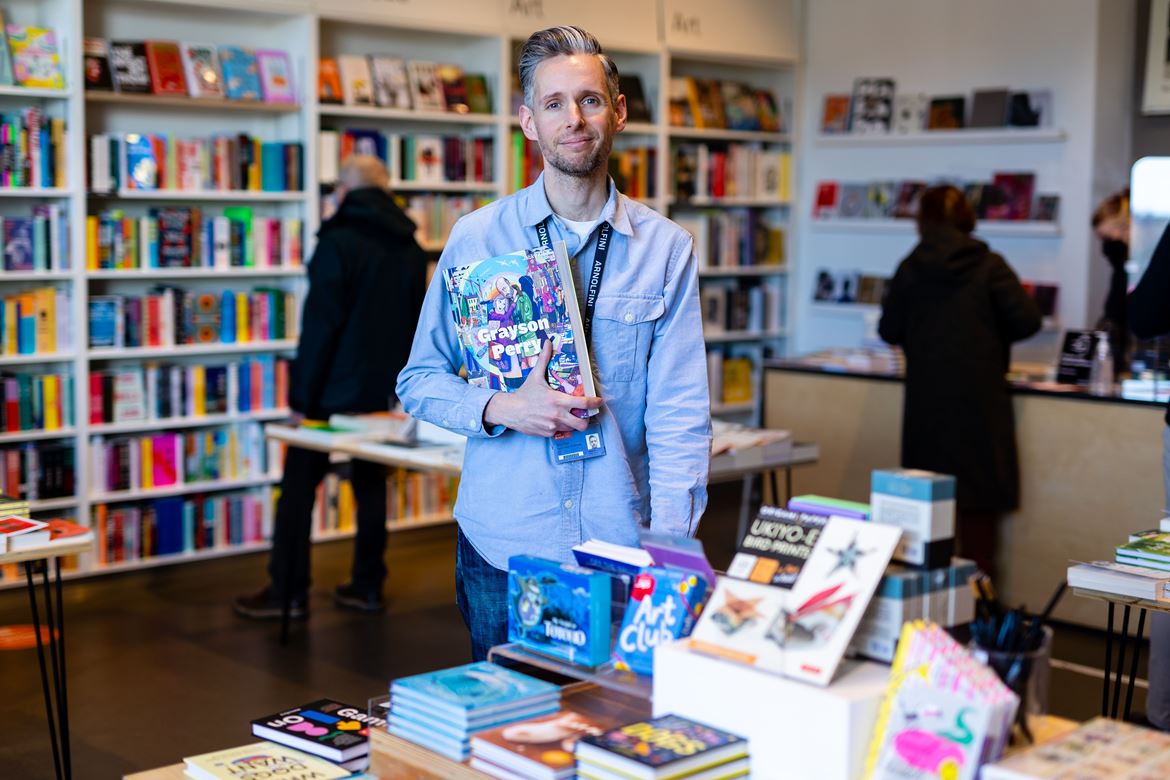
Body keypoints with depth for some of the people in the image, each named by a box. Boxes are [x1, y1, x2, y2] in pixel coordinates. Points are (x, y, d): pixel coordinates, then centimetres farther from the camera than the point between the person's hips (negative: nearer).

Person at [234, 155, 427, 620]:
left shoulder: (339, 243, -12)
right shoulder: (410, 250, 10)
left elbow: (320, 325, -16)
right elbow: (416, 324, 14)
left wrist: (301, 394, -12)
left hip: (334, 390, -6)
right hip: (382, 392, 7)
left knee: (298, 487, 1)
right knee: (371, 485, 12)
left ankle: (287, 593, 3)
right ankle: (367, 586, 16)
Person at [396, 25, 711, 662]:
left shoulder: (665, 247, 1)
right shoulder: (476, 239, 1)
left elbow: (680, 412, -3)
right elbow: (419, 381, 5)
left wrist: (670, 549, -13)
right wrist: (502, 409, -14)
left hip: (622, 547, 0)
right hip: (502, 547, 0)